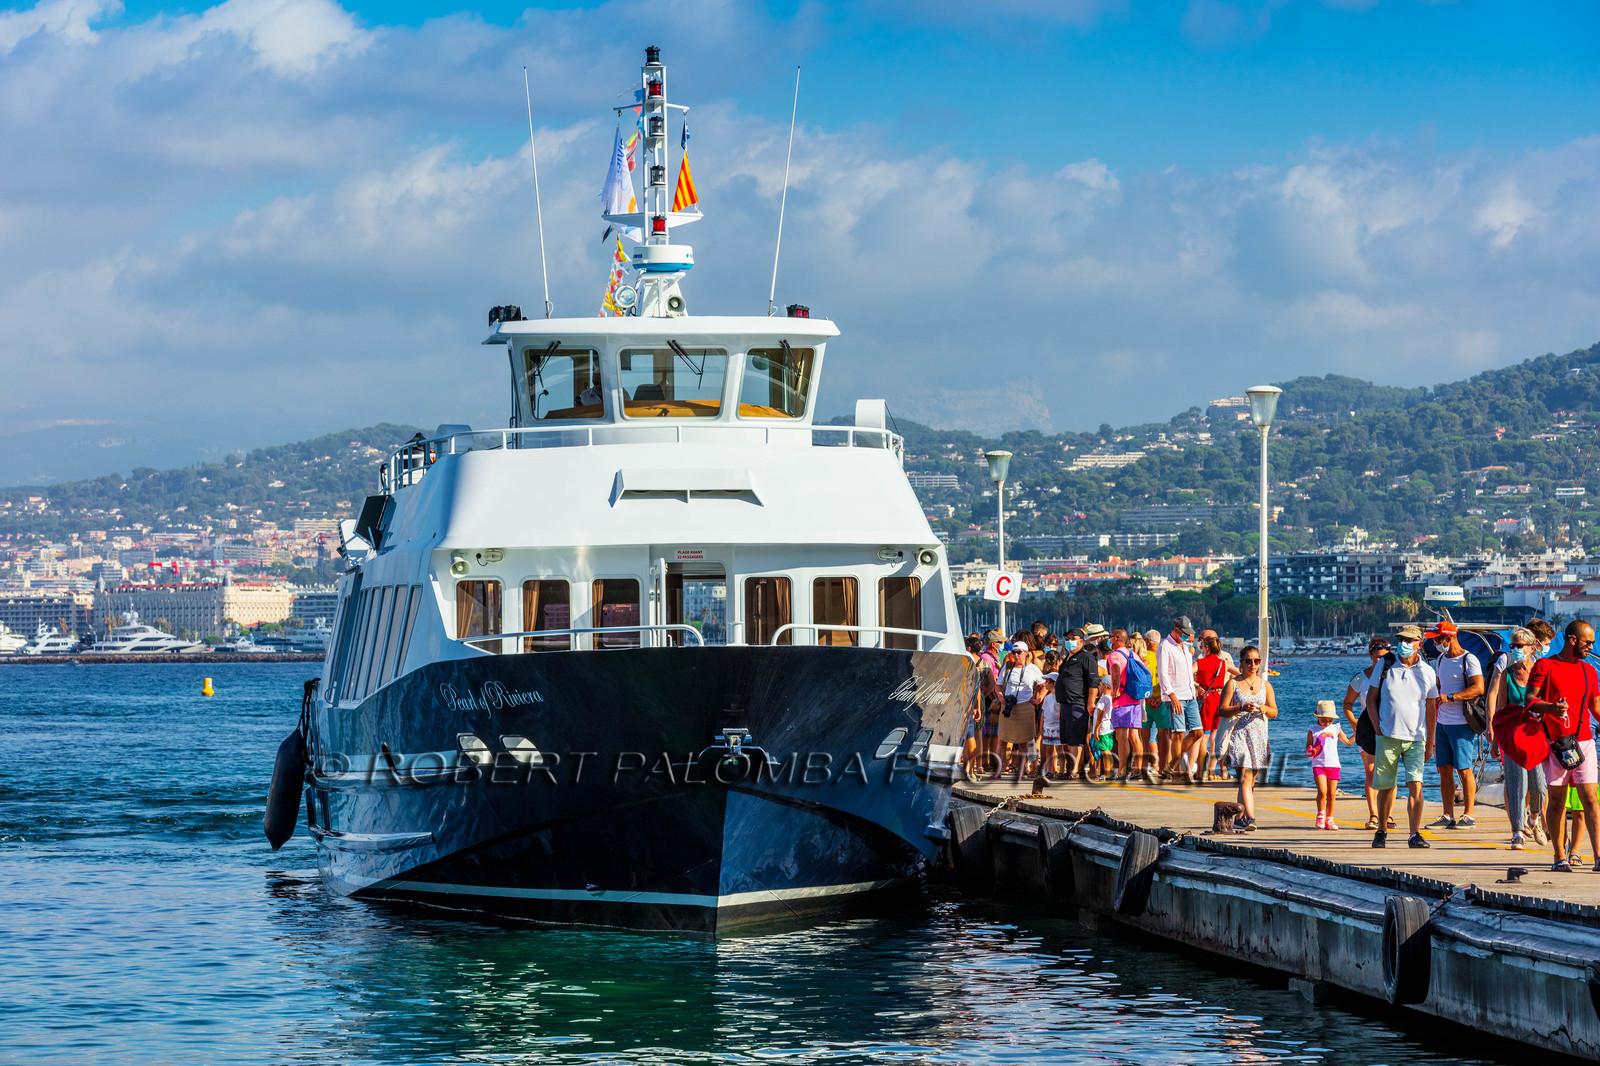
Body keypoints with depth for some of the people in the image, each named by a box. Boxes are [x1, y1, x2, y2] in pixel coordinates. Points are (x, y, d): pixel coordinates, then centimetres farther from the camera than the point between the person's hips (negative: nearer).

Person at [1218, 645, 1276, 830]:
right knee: (1245, 776, -16)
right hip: (1239, 733, -4)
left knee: (1250, 779, 9)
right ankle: (1250, 818, -25)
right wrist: (1241, 708, -18)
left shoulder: (1265, 685, 11)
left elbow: (1274, 712, 11)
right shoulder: (1233, 684, 2)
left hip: (1259, 735, 4)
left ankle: (1239, 817, 23)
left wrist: (1264, 709, -11)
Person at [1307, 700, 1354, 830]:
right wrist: (1310, 752, -14)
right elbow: (1308, 747, 7)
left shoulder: (1336, 729, 13)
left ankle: (1329, 819, 13)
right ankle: (1320, 816, 1)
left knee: (1331, 794, 2)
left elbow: (1348, 741, 25)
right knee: (1322, 791, -17)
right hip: (1318, 765, -3)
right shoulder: (1313, 731, 4)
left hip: (1333, 765, 3)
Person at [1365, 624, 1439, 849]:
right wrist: (1377, 728, -2)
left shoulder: (1426, 672, 6)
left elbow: (1431, 710, 11)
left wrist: (1429, 744, 10)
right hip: (1387, 737, 0)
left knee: (1415, 784, -12)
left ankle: (1415, 834, -10)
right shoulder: (1386, 666, 4)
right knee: (1386, 787, 5)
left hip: (1415, 739, 0)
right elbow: (1371, 698, 9)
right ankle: (1381, 831, 20)